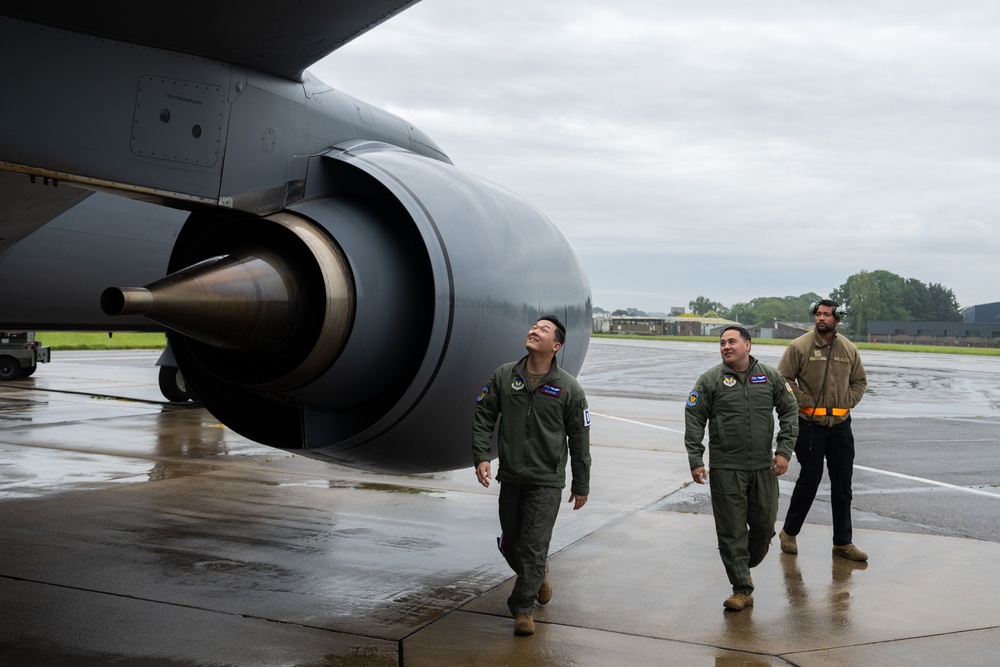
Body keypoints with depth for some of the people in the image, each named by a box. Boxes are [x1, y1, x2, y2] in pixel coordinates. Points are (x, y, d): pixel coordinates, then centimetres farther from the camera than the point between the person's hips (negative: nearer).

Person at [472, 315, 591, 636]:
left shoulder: (569, 388, -6)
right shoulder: (503, 376, 0)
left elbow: (579, 440, 0)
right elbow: (483, 417, 5)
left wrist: (581, 485, 3)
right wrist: (481, 457, -8)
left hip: (546, 481, -3)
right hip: (510, 478, 3)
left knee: (534, 546, -4)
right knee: (510, 543, 14)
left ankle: (523, 608, 11)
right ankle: (539, 574, 43)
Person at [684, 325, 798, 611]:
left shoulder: (770, 376, 5)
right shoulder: (710, 380, -1)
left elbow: (789, 411, 10)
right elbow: (694, 421, -1)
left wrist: (784, 451, 1)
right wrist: (695, 460, -7)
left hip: (763, 467, 2)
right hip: (725, 469, -2)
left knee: (764, 524, 9)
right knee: (732, 530, -2)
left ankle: (745, 568, 35)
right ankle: (742, 589, 7)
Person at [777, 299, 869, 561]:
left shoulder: (849, 349, 7)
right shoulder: (799, 346, -7)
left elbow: (859, 380, 19)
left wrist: (848, 402, 4)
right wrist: (804, 401, -12)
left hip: (840, 425, 4)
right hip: (809, 424, -4)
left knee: (842, 485, 7)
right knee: (809, 479, 0)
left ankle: (843, 542, 16)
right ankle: (789, 532, 19)